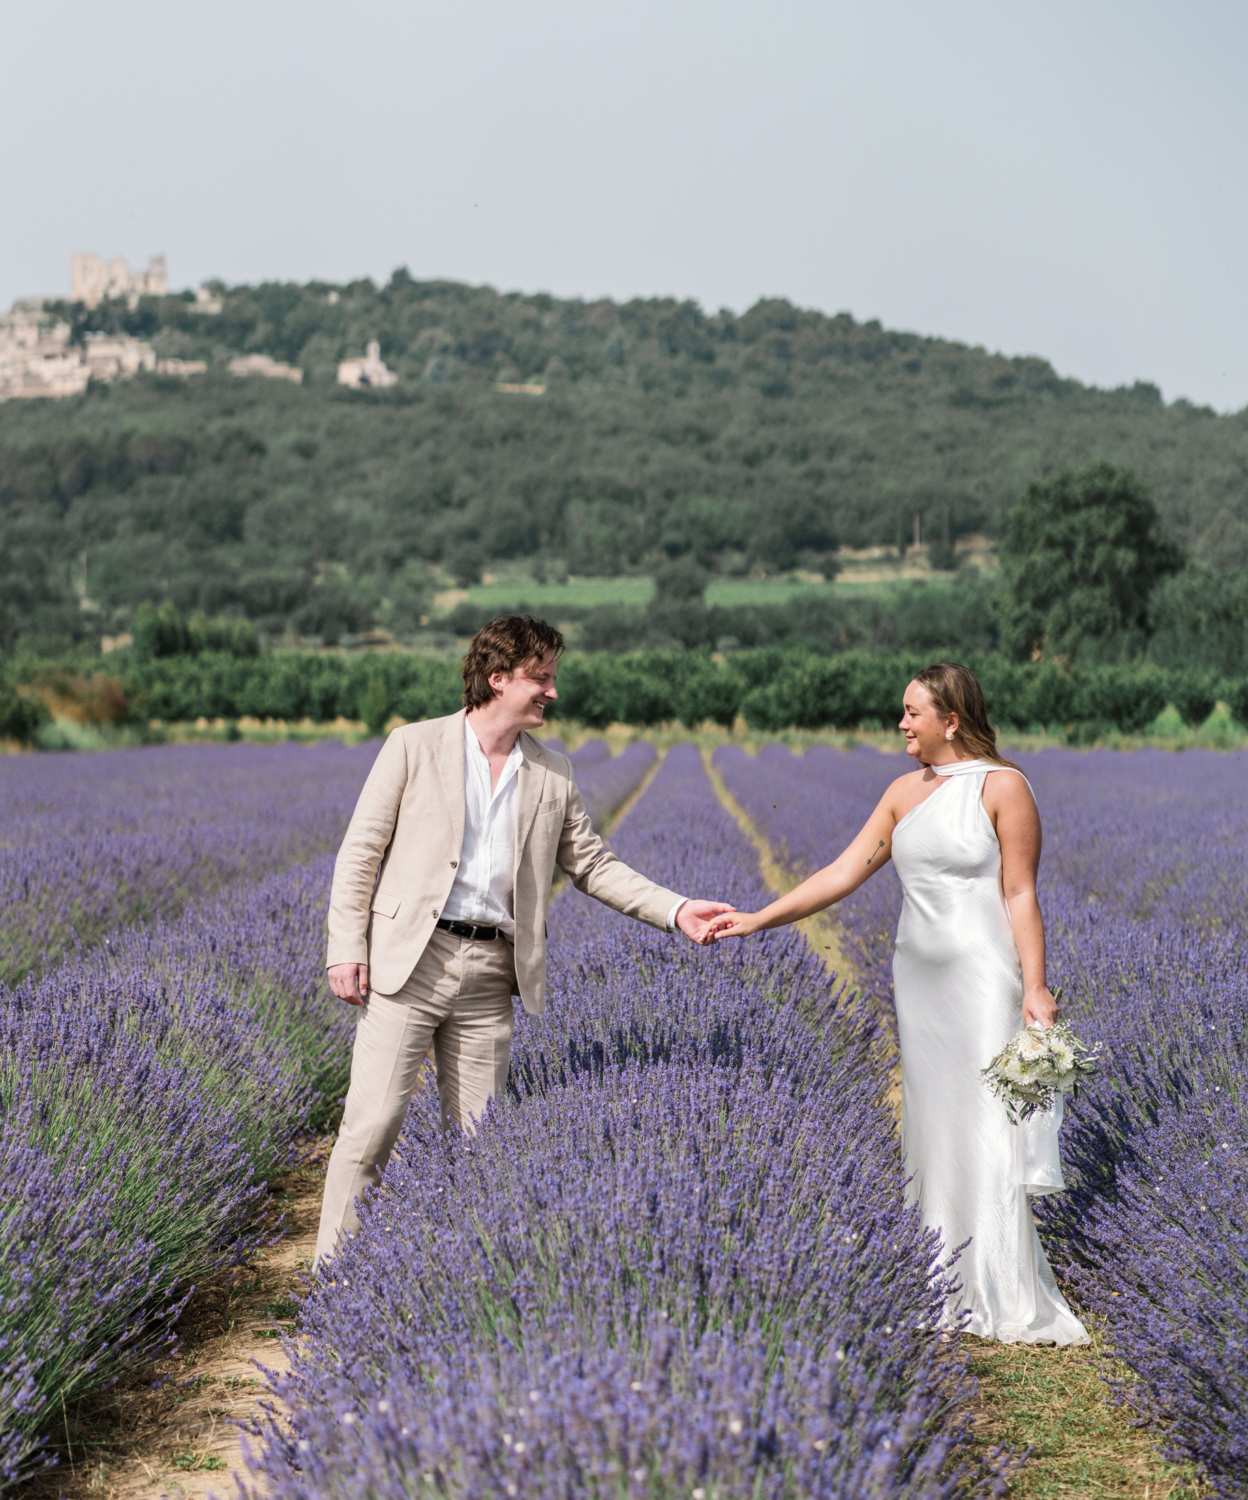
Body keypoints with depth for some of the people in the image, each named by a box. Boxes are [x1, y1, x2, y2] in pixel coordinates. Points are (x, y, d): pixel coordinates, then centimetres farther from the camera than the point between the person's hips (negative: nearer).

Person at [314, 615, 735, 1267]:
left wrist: (675, 910, 3)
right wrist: (346, 948, -7)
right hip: (410, 957, -4)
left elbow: (591, 864, 15)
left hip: (492, 970, 4)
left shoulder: (553, 774, 12)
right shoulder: (414, 746, 1)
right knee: (373, 1120, -8)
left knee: (473, 1134, 6)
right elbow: (360, 852, 1)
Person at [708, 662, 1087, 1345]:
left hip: (983, 977, -6)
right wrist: (760, 918, -1)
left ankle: (1002, 1297, 5)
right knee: (931, 1121, 10)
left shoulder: (1003, 786, -8)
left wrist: (1035, 988, -14)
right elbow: (845, 871, 6)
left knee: (985, 1125, -5)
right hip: (918, 977, 6)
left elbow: (1021, 895, -10)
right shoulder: (905, 790, 9)